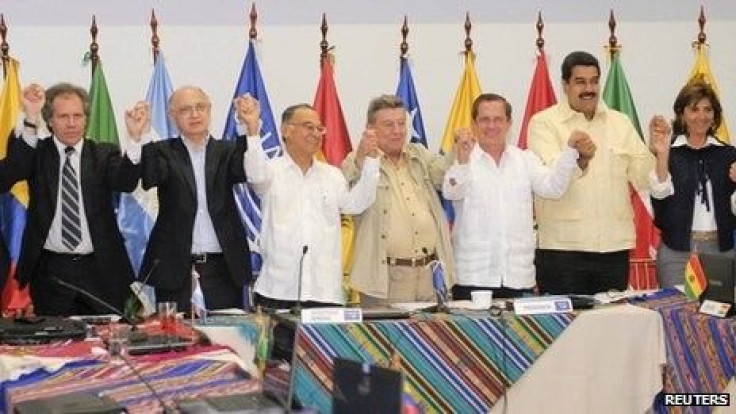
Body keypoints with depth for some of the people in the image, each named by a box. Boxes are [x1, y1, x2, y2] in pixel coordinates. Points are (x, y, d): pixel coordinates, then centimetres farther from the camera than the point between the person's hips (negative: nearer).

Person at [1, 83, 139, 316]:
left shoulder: (104, 155, 6)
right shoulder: (37, 152, 5)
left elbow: (127, 182, -12)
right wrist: (30, 118, -30)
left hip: (100, 270, 0)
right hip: (50, 272, 0)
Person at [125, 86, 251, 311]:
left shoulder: (227, 151, 8)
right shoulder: (163, 152, 5)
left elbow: (248, 172, -11)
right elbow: (148, 179, -14)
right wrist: (139, 138, -31)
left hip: (223, 267, 1)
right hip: (175, 267, -1)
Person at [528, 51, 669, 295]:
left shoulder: (620, 122, 14)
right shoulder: (543, 123, -1)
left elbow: (643, 179, 11)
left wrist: (657, 148, -6)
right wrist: (578, 160, -37)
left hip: (615, 247, 4)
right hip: (563, 249, -4)